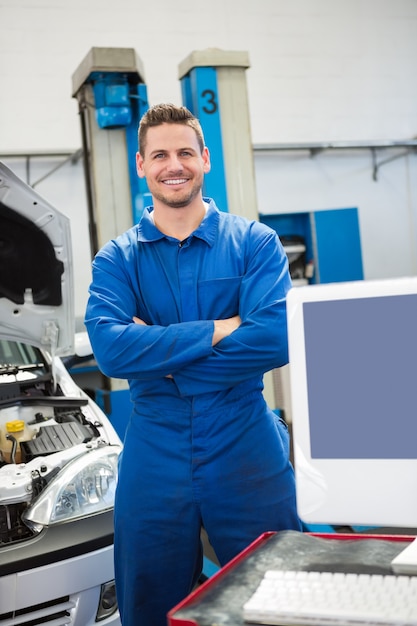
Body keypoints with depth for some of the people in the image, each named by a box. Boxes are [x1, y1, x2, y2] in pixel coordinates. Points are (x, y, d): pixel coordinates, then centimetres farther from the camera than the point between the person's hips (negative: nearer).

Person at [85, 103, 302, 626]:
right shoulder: (117, 259, 3)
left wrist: (160, 355, -15)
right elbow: (110, 350, -15)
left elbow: (276, 339, -16)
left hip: (247, 452, -1)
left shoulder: (254, 242, 0)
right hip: (153, 460, 2)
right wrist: (221, 329, -18)